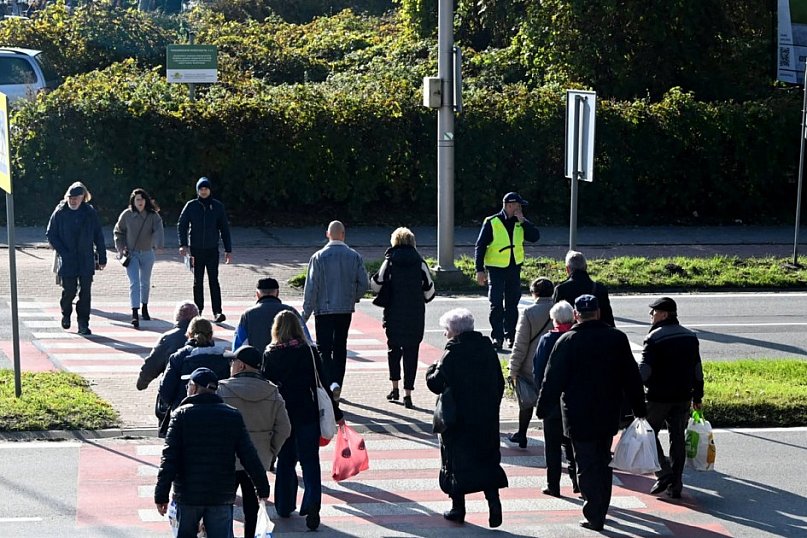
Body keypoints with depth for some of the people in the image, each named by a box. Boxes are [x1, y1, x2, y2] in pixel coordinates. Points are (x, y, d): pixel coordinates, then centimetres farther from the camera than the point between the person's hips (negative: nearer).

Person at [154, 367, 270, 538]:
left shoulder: (181, 415, -4)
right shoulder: (233, 416, 3)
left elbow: (169, 458, -10)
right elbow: (250, 457, 2)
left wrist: (161, 495, -9)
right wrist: (263, 488, 11)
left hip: (188, 494, -1)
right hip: (222, 496, 1)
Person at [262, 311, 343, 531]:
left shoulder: (270, 355, -4)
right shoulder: (309, 352, -5)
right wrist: (335, 412, 5)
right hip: (307, 414, -1)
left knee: (285, 460, 16)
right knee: (309, 460, 2)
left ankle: (284, 506, 22)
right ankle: (312, 503, -16)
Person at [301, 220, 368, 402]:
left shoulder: (318, 257, -8)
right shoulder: (355, 257, -1)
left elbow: (311, 288, -9)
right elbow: (363, 284, -1)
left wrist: (305, 314, -4)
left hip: (324, 310, -3)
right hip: (346, 310, 3)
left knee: (324, 348, 0)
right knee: (340, 348, 13)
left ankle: (331, 382, -20)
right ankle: (337, 385, 14)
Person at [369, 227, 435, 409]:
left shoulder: (389, 261, -4)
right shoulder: (419, 262, -2)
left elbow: (375, 286, -2)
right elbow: (429, 290, 2)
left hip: (394, 314, 0)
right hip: (415, 316, 0)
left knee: (393, 348, 19)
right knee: (411, 352, 3)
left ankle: (395, 388, 20)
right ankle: (408, 393, -1)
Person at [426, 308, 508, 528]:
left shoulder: (452, 354, -15)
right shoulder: (487, 348, 2)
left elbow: (435, 384, -16)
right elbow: (500, 382, 8)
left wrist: (432, 370, 4)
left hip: (458, 420, -4)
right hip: (487, 418, 5)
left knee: (456, 461, 8)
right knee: (488, 460, 11)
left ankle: (458, 508, 14)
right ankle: (494, 504, 0)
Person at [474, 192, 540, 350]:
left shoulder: (520, 224, 6)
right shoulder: (492, 222, -7)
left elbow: (535, 237, -5)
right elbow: (480, 246, -6)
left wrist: (522, 221, -12)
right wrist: (480, 270, -10)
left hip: (514, 268, 5)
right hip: (496, 268, -4)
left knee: (512, 303, 10)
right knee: (496, 304, -6)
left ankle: (510, 335, 18)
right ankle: (497, 336, 0)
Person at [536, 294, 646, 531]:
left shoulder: (567, 341, -11)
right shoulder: (617, 338, 1)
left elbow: (553, 379, -8)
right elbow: (632, 377, 5)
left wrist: (542, 409, 3)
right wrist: (639, 409, 13)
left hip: (579, 417, -4)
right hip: (608, 415, 4)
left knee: (587, 465, 1)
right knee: (603, 463, 16)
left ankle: (594, 516, -2)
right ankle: (600, 511, 26)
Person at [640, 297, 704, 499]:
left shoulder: (655, 338, -13)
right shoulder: (690, 337, 8)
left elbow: (645, 369, -18)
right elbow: (697, 369, 13)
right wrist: (697, 396, 20)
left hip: (658, 397, -6)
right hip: (683, 397, 6)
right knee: (678, 439, 10)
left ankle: (664, 474, -3)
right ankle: (675, 485, 10)